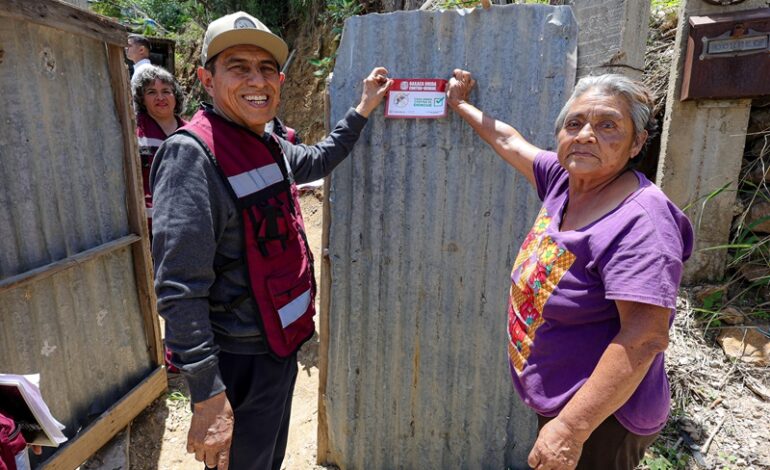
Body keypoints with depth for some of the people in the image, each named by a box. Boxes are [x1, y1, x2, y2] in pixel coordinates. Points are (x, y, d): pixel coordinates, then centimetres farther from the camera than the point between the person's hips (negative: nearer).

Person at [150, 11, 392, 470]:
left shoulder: (269, 147, 4)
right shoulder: (192, 153, -22)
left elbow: (318, 160, 26)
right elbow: (180, 290, -26)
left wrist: (363, 110, 26)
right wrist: (209, 397, -26)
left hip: (279, 347, 8)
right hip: (239, 363, -8)